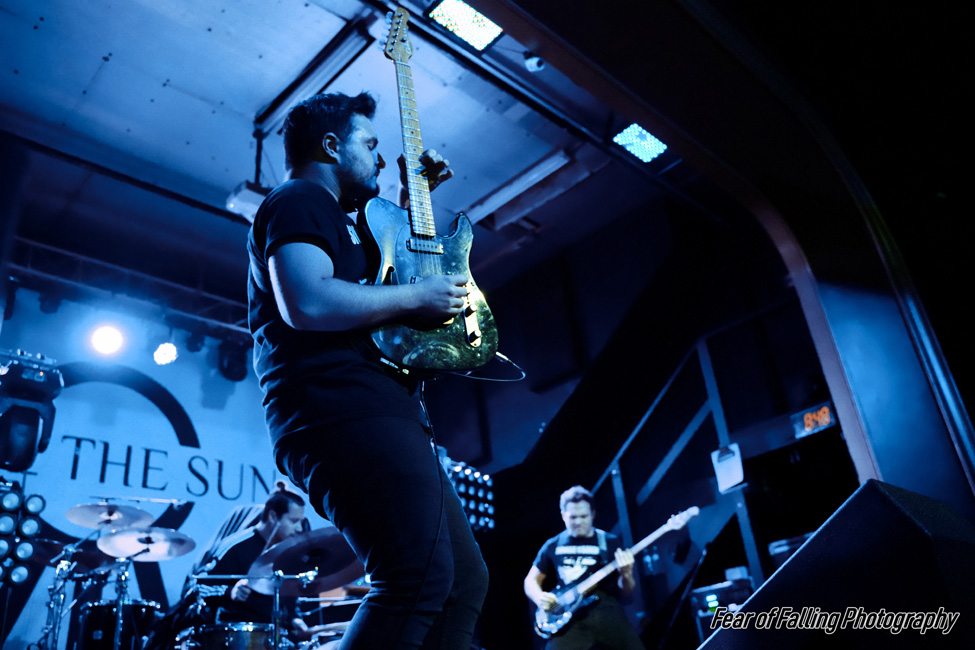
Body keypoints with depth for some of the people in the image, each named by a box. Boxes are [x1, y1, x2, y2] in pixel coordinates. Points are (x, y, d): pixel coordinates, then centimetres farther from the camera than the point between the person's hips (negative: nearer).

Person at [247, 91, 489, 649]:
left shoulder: (340, 220, 29)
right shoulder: (300, 200, -1)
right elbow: (307, 303, -19)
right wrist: (418, 295, -11)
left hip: (386, 413, 11)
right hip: (341, 408, -11)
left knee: (465, 579, 8)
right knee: (421, 579, -23)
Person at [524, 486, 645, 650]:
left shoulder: (610, 543, 9)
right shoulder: (553, 546, 12)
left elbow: (625, 592, 10)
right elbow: (531, 580, 20)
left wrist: (626, 575, -13)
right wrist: (540, 597, -2)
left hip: (606, 611, 0)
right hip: (569, 618, 0)